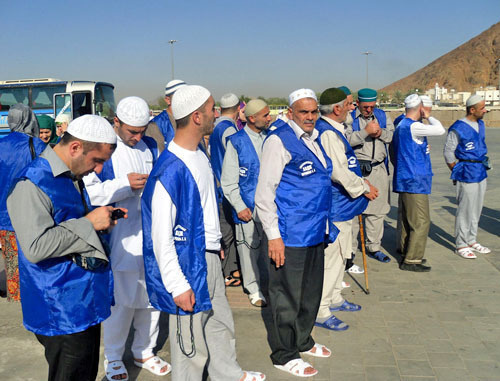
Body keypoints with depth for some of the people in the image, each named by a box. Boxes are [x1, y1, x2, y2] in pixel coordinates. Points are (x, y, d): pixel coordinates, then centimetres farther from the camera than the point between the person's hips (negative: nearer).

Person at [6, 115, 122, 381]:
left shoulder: (72, 176, 11)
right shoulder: (31, 184, -19)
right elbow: (35, 247, -28)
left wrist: (102, 220, 6)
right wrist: (88, 223, -21)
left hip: (85, 304, 9)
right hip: (62, 313, -9)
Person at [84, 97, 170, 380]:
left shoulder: (150, 146, 11)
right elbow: (89, 191, -14)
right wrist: (125, 184, -21)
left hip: (151, 233, 5)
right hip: (119, 237, -5)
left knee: (152, 296, 12)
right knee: (121, 299, 2)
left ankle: (144, 351, 32)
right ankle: (114, 358, 24)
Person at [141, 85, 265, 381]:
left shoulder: (200, 154, 5)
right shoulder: (170, 170, -25)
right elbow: (161, 236, -23)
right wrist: (177, 286, -20)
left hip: (209, 258, 10)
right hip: (188, 264, -9)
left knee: (221, 323, 27)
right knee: (191, 344, 7)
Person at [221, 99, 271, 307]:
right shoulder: (236, 141, -4)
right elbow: (228, 181, -4)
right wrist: (239, 206, -9)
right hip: (248, 208, -3)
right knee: (249, 250, 5)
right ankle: (254, 289, 21)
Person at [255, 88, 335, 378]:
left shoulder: (314, 139, 14)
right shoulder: (279, 140, -11)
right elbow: (264, 192, -15)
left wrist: (325, 225, 20)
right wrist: (274, 236, -18)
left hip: (315, 232, 8)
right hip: (290, 236, -8)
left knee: (311, 292, 19)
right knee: (287, 296, 4)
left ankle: (303, 341, 38)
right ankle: (284, 354, 20)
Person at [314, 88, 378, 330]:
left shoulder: (333, 130, 12)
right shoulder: (327, 133, -21)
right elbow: (337, 171, -25)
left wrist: (360, 182, 11)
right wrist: (364, 188, -12)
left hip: (341, 204, 11)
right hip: (333, 207, -11)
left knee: (339, 254, 21)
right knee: (330, 257, -4)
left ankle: (334, 299, 36)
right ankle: (320, 312, 6)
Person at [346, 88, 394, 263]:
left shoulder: (382, 115, 14)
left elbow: (393, 135, 7)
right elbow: (346, 139, -16)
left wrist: (381, 132, -11)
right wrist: (366, 131, -23)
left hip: (379, 169, 5)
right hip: (357, 168, -5)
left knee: (377, 210, 10)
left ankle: (374, 247, 21)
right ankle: (350, 248, 7)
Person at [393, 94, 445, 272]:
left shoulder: (401, 126, 15)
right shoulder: (413, 126, -16)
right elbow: (440, 130, -24)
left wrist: (423, 149, 29)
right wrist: (429, 116, -8)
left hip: (404, 180, 10)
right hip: (415, 181, -10)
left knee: (408, 219, 17)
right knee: (421, 222, -6)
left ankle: (407, 253, 27)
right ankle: (411, 260, -2)